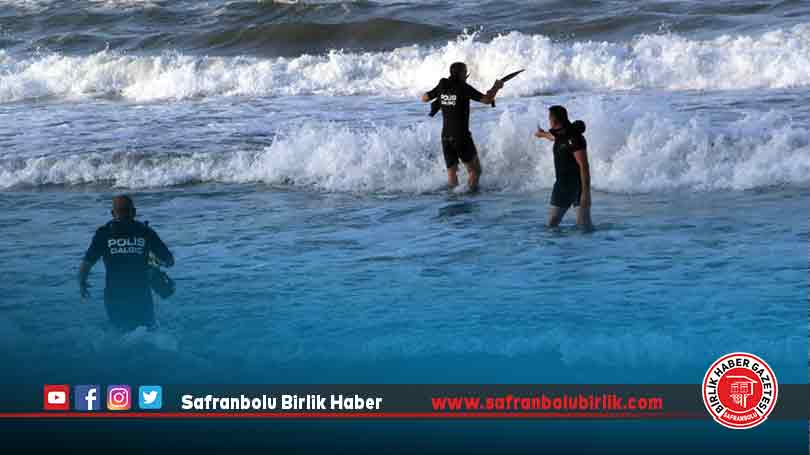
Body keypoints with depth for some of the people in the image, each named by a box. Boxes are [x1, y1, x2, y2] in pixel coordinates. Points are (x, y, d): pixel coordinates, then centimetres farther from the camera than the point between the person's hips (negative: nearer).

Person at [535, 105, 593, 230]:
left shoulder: (574, 138, -21)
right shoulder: (561, 134, 6)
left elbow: (584, 166, -25)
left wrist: (586, 192, -29)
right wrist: (543, 134, 58)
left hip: (579, 185, -8)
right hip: (563, 184, 8)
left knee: (583, 224, -14)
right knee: (552, 222, 2)